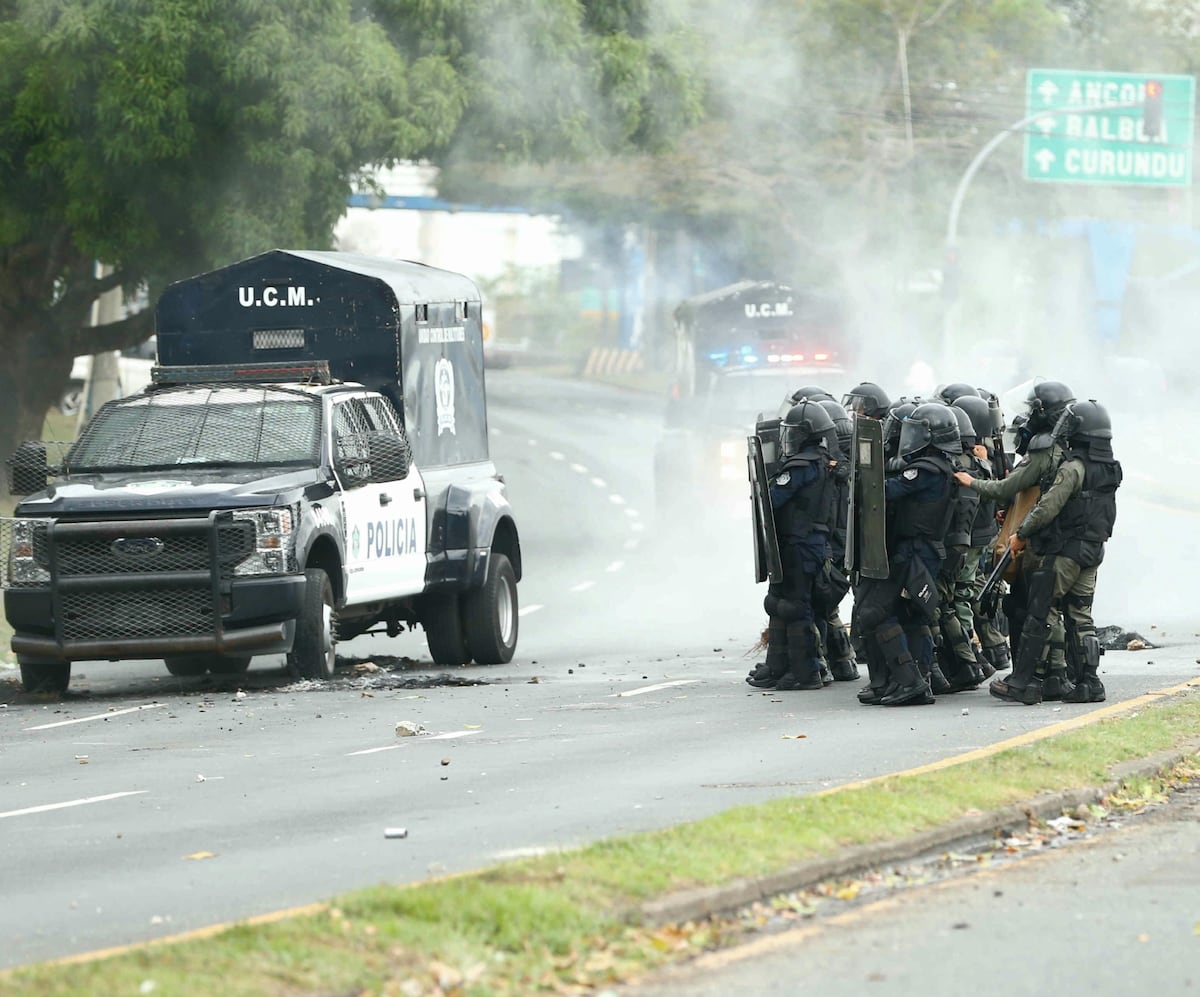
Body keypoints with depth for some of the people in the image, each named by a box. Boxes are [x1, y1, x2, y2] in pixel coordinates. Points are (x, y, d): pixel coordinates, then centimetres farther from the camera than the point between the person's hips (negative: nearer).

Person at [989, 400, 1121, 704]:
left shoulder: (1073, 468, -16)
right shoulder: (1109, 469, 9)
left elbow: (1048, 508, -19)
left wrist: (1021, 533, -6)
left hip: (1063, 551, -8)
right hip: (1093, 551, 8)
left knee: (1040, 616, -4)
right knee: (1080, 617, 11)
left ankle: (1022, 682, -3)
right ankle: (1089, 682, 7)